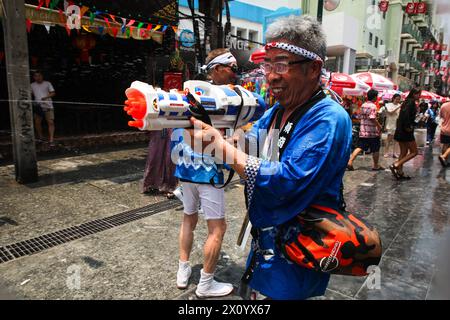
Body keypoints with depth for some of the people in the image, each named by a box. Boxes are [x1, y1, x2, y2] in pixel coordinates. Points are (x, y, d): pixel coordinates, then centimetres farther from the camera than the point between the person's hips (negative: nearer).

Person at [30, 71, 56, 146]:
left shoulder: (47, 83, 5)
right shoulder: (32, 85, 13)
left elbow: (53, 93, -1)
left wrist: (46, 97, -16)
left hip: (48, 106, -3)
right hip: (38, 106, 3)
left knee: (51, 122, -12)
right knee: (37, 123, 7)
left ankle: (51, 140, -13)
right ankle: (40, 137, 27)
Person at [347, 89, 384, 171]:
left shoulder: (363, 105, 10)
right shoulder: (373, 106, -13)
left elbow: (360, 117, 15)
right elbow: (372, 118, -21)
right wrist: (379, 126, -10)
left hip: (363, 131, 7)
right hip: (372, 132, -6)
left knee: (360, 147, 7)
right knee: (375, 149, 8)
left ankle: (350, 162, -6)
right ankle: (376, 166, 19)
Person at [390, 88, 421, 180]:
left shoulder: (407, 102, 17)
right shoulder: (411, 102, -10)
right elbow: (406, 113, -26)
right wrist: (408, 126, -21)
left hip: (400, 131, 9)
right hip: (406, 131, -9)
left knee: (403, 152, 12)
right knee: (414, 152, -1)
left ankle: (400, 172, 13)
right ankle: (395, 165, -12)